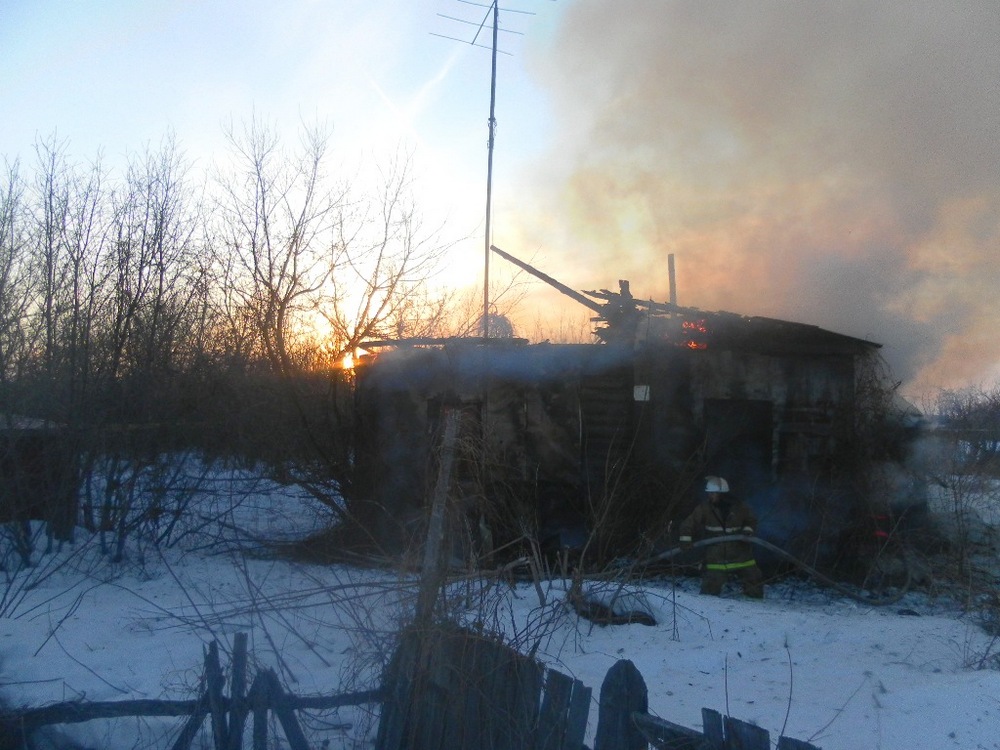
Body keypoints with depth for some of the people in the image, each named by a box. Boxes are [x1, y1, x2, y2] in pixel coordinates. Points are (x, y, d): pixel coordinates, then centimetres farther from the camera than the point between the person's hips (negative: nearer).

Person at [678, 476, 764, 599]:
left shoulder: (740, 507, -4)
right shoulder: (705, 508, -7)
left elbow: (752, 521, 10)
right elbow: (688, 524, -5)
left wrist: (747, 531, -10)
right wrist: (686, 540, -19)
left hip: (741, 555, 2)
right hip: (716, 559, -2)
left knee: (754, 580, 11)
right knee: (709, 588, -4)